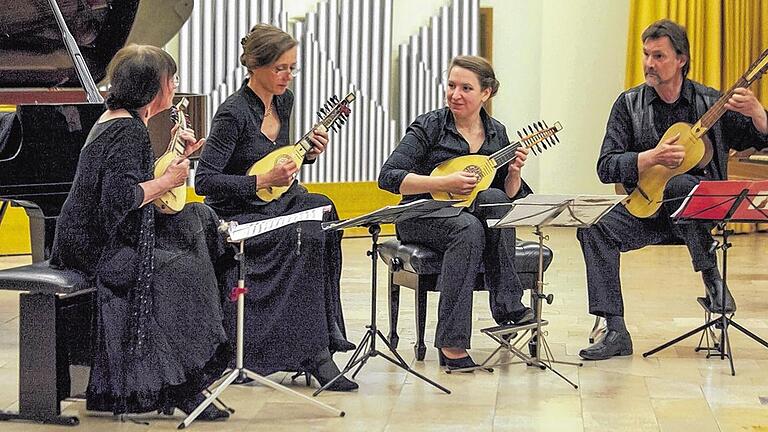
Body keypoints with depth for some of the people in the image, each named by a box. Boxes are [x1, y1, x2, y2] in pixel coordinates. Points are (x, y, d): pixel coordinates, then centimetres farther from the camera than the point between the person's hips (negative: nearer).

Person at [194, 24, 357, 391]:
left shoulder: (284, 101, 7)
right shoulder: (233, 114, -16)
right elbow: (205, 181, -19)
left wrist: (308, 154, 2)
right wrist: (263, 181, -22)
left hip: (275, 207, 8)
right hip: (235, 216, -8)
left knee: (321, 208, -22)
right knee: (305, 235, -31)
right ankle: (315, 352, -28)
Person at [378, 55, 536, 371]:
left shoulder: (496, 133, 8)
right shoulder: (429, 127, -6)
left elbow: (510, 196, 11)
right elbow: (388, 178, -16)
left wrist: (513, 173, -11)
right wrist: (446, 183, -23)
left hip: (473, 214, 4)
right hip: (422, 217, -4)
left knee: (494, 198, -30)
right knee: (469, 228, -37)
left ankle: (507, 306, -30)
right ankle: (451, 344, -40)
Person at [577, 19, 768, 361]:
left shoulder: (709, 102, 2)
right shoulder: (629, 104, 4)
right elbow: (606, 167, -4)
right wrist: (652, 157, -21)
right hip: (645, 209, 2)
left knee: (673, 185, -38)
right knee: (593, 229, -26)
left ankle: (711, 278, -22)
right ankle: (616, 332, -27)